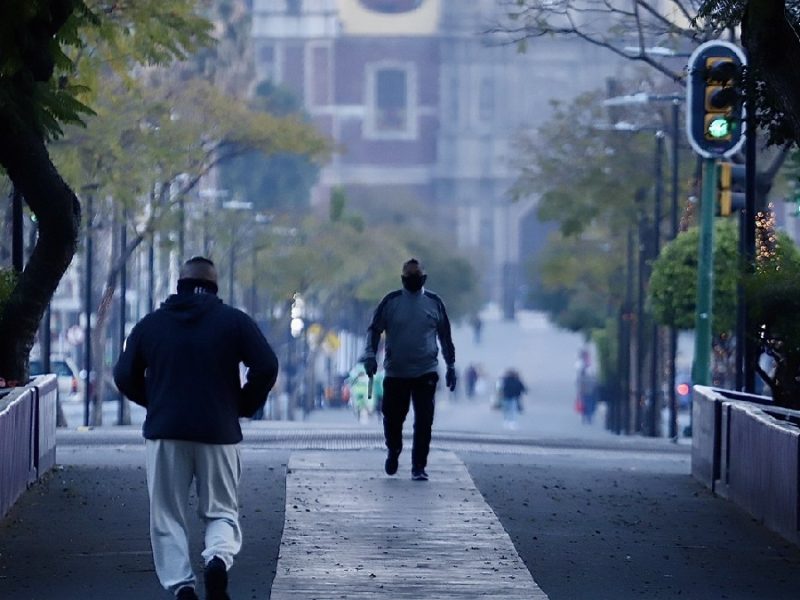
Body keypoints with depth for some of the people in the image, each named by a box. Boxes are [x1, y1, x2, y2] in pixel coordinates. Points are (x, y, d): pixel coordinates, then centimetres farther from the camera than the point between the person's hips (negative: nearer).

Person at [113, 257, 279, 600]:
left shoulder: (150, 324, 7)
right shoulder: (234, 321, 2)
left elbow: (125, 376, 7)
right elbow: (266, 366, -7)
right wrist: (245, 405, 8)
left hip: (165, 433, 1)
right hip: (218, 433, -1)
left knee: (167, 517, 7)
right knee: (221, 511, 9)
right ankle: (219, 558, -20)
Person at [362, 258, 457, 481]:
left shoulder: (434, 302, 5)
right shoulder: (391, 301, 2)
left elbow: (445, 336, 13)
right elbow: (374, 329, 3)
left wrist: (451, 366, 14)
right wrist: (370, 354, -12)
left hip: (426, 372, 0)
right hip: (395, 373, 0)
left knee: (423, 422, -7)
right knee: (392, 418, 6)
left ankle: (419, 467, -1)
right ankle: (393, 451, 35)